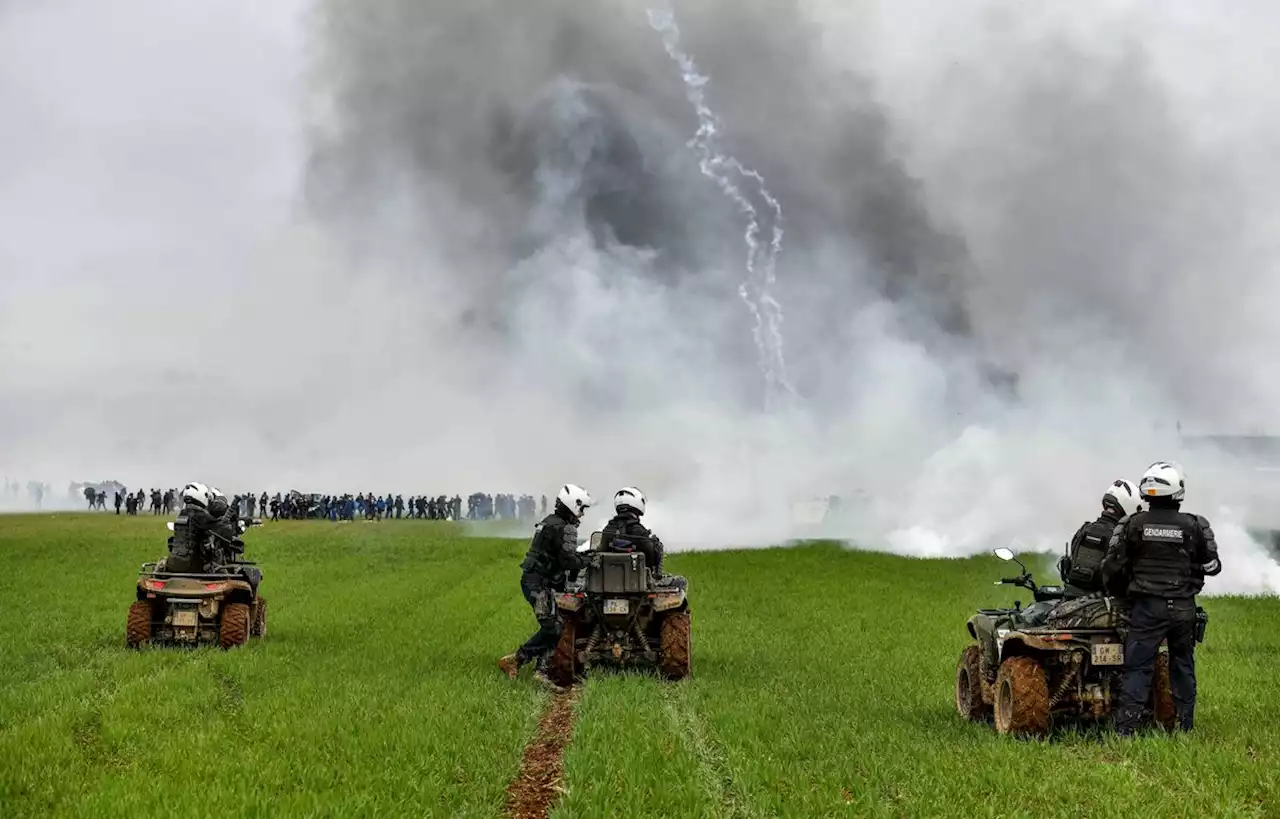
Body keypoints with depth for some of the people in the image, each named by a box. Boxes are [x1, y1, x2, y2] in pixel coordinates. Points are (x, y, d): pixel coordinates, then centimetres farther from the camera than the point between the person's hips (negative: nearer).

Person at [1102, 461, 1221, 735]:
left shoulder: (1131, 525, -4)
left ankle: (1125, 728, -10)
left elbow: (1112, 569, 1)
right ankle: (1185, 725, 21)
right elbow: (1212, 566, 6)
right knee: (1183, 666, 15)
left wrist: (1120, 593, 19)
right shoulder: (1196, 526, -3)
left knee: (1137, 666, -2)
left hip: (1147, 606, -1)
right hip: (1184, 607, 1)